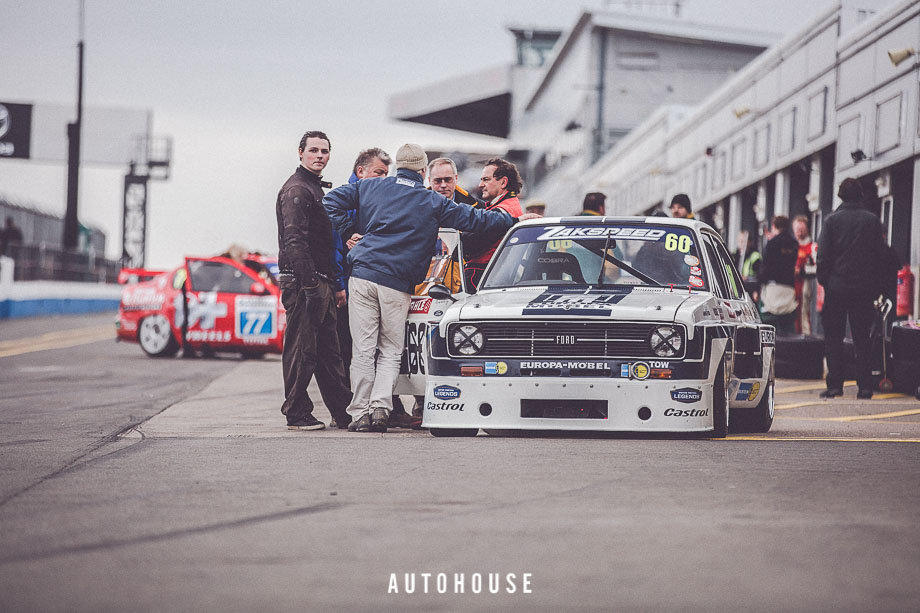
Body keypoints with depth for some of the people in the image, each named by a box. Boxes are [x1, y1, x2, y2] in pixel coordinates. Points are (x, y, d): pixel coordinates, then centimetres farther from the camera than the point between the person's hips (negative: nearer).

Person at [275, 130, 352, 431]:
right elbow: (294, 241, -19)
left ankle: (343, 412, 14)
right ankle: (297, 414, -2)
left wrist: (335, 285, 22)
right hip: (302, 281, -10)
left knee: (328, 350, 11)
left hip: (320, 282, 10)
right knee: (301, 349, -6)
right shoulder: (295, 190, -10)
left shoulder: (317, 189, 22)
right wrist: (309, 283, -25)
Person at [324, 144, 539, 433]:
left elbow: (332, 201, 10)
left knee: (363, 349, 2)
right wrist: (515, 220, 20)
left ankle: (360, 412, 0)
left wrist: (351, 231, 13)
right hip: (397, 284, -1)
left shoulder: (370, 187, 11)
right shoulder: (433, 203, 6)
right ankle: (380, 406, -10)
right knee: (390, 351, 8)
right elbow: (473, 219, 9)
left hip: (363, 275, 1)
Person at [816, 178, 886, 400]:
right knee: (862, 338, 8)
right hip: (864, 288, 2)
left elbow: (823, 256, -7)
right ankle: (865, 386, 4)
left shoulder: (832, 220, -5)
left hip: (836, 287, -2)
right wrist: (874, 285, 14)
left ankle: (835, 384, -1)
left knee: (833, 338, 5)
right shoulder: (873, 221, 0)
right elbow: (881, 254, 2)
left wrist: (823, 281, 5)